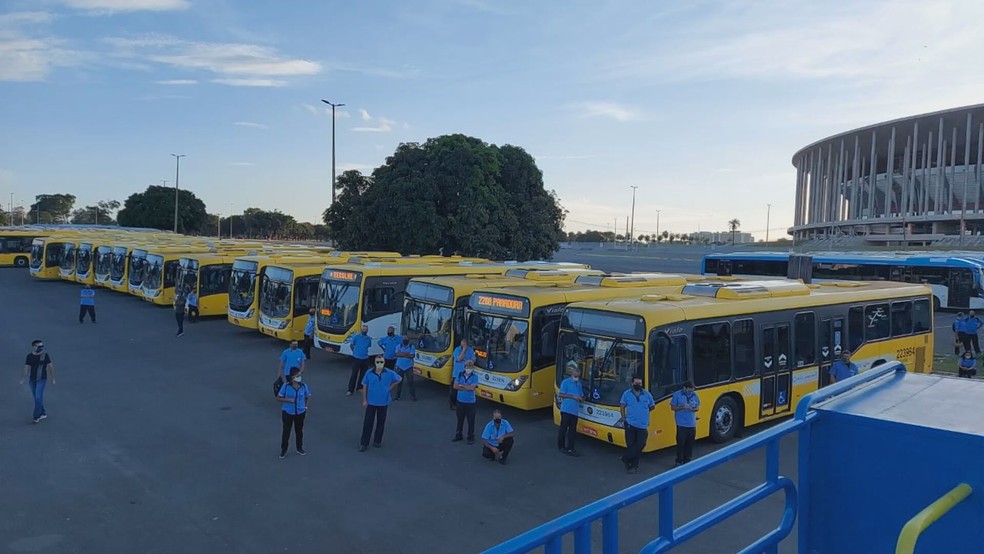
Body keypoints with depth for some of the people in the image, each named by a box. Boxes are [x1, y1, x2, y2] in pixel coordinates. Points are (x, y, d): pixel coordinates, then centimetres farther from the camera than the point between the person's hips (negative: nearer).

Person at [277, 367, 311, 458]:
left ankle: (299, 448, 33)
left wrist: (306, 407, -3)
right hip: (288, 413, -2)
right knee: (286, 431, 6)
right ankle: (283, 450, 21)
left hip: (300, 413, 2)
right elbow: (278, 398, -7)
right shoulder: (285, 386, -15)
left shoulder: (304, 386, -7)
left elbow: (308, 397, 8)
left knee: (299, 430, 16)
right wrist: (288, 400, -22)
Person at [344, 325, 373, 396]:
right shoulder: (356, 337, -7)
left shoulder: (369, 338, 3)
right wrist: (355, 352, 8)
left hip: (365, 359, 4)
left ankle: (360, 387, 25)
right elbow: (351, 345, 3)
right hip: (356, 358, -4)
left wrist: (364, 352, 9)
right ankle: (350, 390, 0)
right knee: (354, 374, -4)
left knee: (363, 374, 11)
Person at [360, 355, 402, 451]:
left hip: (383, 402, 1)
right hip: (371, 402, -1)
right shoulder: (369, 373, -11)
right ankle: (364, 443, 10)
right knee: (368, 423, 1)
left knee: (381, 422, 13)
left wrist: (390, 388, 1)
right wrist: (364, 400, -4)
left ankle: (377, 441, 29)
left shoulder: (390, 373, -10)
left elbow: (398, 379, 7)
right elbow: (365, 386, -3)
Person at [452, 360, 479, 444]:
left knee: (471, 421, 3)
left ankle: (471, 438, 14)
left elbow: (472, 387, -19)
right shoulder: (460, 375, 1)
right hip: (460, 401, 3)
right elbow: (455, 386, -6)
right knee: (460, 420, 15)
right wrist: (467, 387, -14)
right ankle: (458, 436, 28)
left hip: (470, 402, -3)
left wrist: (461, 385, -12)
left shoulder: (475, 377, -7)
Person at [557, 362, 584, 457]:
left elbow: (581, 396, 23)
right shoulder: (565, 382, -3)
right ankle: (561, 446, 13)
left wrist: (580, 398, -1)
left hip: (575, 411, 6)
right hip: (566, 409, -6)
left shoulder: (579, 384, 17)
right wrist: (573, 396, -13)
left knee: (573, 430, 5)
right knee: (563, 428, 1)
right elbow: (561, 394, -7)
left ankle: (570, 448, 9)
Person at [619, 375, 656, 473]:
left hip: (643, 425, 1)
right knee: (630, 445, 3)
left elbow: (653, 406, 17)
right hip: (630, 424, -1)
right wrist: (624, 418, -2)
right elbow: (622, 406, 6)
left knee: (640, 445, -2)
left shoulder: (647, 394, 3)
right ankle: (634, 465, 16)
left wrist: (643, 411, 11)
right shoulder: (627, 394, 0)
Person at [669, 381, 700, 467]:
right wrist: (682, 407, -19)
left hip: (692, 424, 4)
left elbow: (698, 407, 11)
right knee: (680, 443, -1)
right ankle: (679, 461, 10)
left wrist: (693, 409, -12)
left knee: (690, 443, 9)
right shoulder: (677, 395, -6)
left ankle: (687, 460, 21)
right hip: (681, 424, -4)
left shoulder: (694, 395, 5)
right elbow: (672, 407, -3)